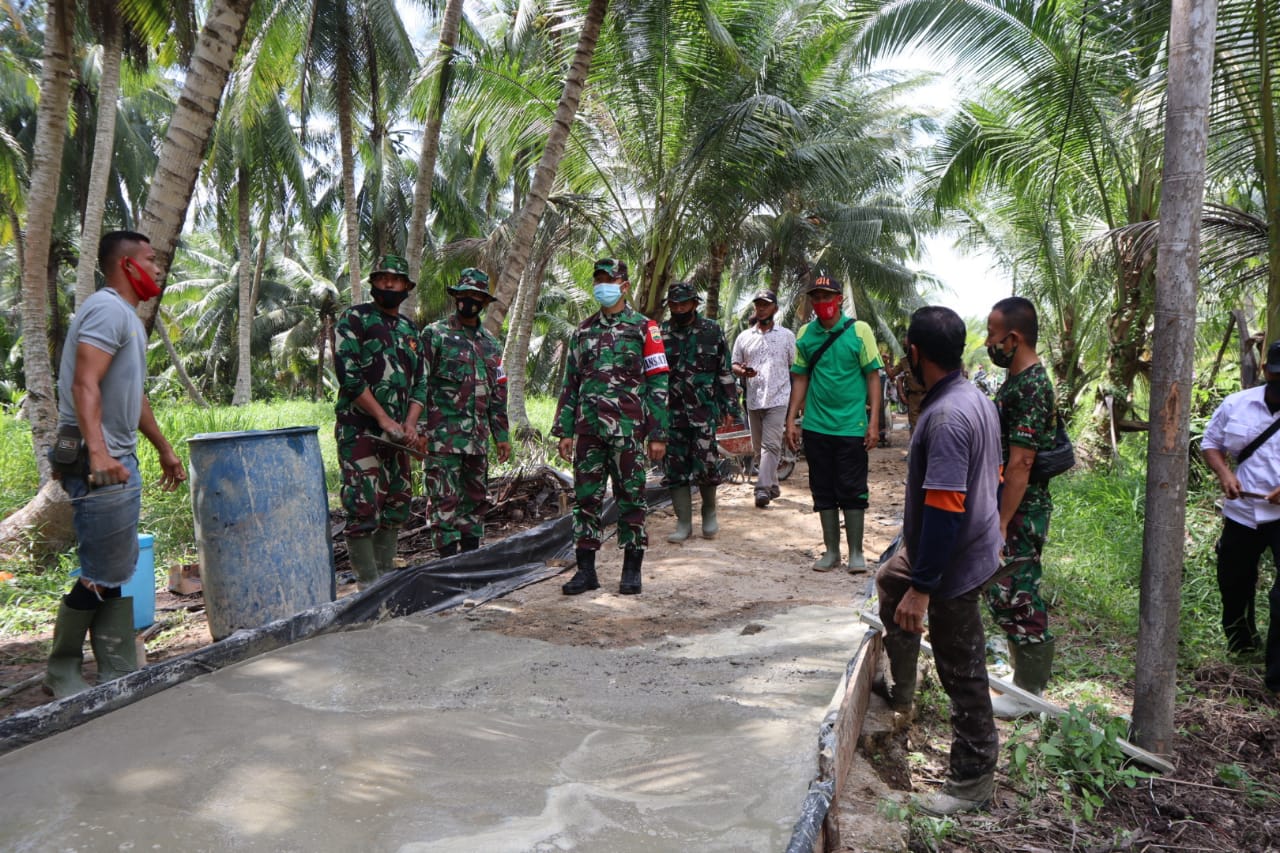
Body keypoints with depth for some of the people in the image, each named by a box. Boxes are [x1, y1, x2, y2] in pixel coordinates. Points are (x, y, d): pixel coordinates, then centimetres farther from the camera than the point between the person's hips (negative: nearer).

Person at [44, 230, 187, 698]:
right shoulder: (109, 309, -12)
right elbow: (85, 385, -24)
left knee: (116, 573, 12)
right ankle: (61, 672, 12)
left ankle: (119, 676, 20)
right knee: (102, 576, -3)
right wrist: (98, 452, -35)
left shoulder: (127, 316, 19)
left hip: (118, 462, 11)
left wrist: (164, 447, 30)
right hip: (100, 465, -11)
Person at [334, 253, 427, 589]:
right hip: (359, 429, -7)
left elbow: (420, 382, 16)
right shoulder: (354, 318, -2)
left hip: (397, 433, 7)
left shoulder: (410, 329, 17)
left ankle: (386, 577, 22)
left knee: (396, 507, 11)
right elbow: (348, 375, -12)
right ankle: (368, 586, -3)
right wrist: (385, 419, -15)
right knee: (364, 509, -9)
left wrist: (410, 423, -2)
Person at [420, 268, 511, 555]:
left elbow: (498, 393, 19)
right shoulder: (435, 335, -2)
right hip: (443, 435, -6)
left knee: (476, 498, 12)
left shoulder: (490, 342, 16)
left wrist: (502, 435, 15)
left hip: (478, 436, 6)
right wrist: (418, 429, -13)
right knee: (445, 499, -5)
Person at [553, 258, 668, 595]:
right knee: (585, 497, 5)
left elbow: (657, 383, -3)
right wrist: (564, 431, 8)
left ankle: (632, 569, 14)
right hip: (588, 428, 4)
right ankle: (586, 569, 14)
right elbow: (570, 383, 15)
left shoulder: (644, 328, 1)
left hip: (628, 430, -4)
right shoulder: (583, 331, 14)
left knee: (630, 498, 3)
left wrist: (658, 434, -7)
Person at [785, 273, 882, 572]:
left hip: (851, 426, -3)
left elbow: (873, 376, -3)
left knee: (852, 491, 2)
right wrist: (791, 419, 4)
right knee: (823, 491, 10)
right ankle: (831, 551, 22)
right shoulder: (805, 334, 6)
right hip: (816, 426, 3)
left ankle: (856, 552, 15)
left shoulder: (859, 330, -4)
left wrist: (874, 421, -9)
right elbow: (800, 378, 10)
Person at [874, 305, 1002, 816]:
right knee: (889, 582, 32)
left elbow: (943, 510, -31)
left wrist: (921, 588, -27)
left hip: (954, 562, -11)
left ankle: (974, 779, 20)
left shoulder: (945, 417, -28)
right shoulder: (978, 399, 3)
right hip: (977, 540, 11)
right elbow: (993, 478, 13)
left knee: (962, 672, 3)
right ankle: (900, 693, 46)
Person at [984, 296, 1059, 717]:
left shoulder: (1030, 387, -21)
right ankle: (1026, 669, 31)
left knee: (1012, 595, -2)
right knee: (1002, 591, 17)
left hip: (1021, 512, -10)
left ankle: (1030, 691, 11)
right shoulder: (1017, 379, 11)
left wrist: (1000, 523, -22)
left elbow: (1020, 464, -24)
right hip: (1005, 505, 10)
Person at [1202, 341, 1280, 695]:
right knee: (1233, 584, 20)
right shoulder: (1235, 405, 1)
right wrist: (1224, 474, -9)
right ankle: (1241, 641, 47)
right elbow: (1211, 444, 11)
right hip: (1242, 512, 4)